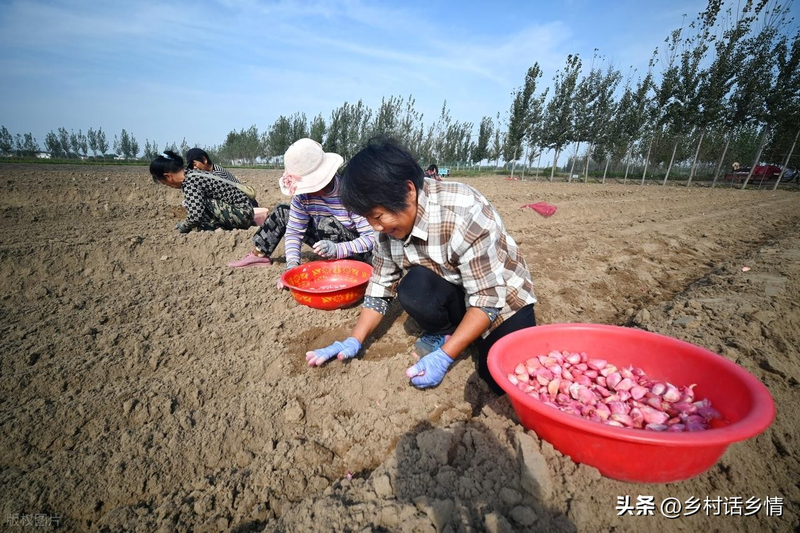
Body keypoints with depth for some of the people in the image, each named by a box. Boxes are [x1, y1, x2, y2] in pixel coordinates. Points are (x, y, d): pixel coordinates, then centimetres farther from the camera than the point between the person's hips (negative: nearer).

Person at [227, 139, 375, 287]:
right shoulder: (303, 194, -12)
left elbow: (373, 238, -31)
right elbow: (294, 231, -8)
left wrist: (337, 249, -45)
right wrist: (292, 264, -24)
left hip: (355, 253, -6)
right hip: (328, 240, 6)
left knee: (327, 224, -35)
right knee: (281, 211, 5)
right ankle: (259, 255, 12)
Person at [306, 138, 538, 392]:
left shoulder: (464, 214, -32)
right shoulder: (390, 224, -13)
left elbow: (487, 299, -28)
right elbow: (380, 286, -5)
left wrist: (444, 356, -29)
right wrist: (354, 341, -12)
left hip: (503, 297, -4)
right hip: (454, 293, 4)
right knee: (413, 286, -28)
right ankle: (445, 332, 0)